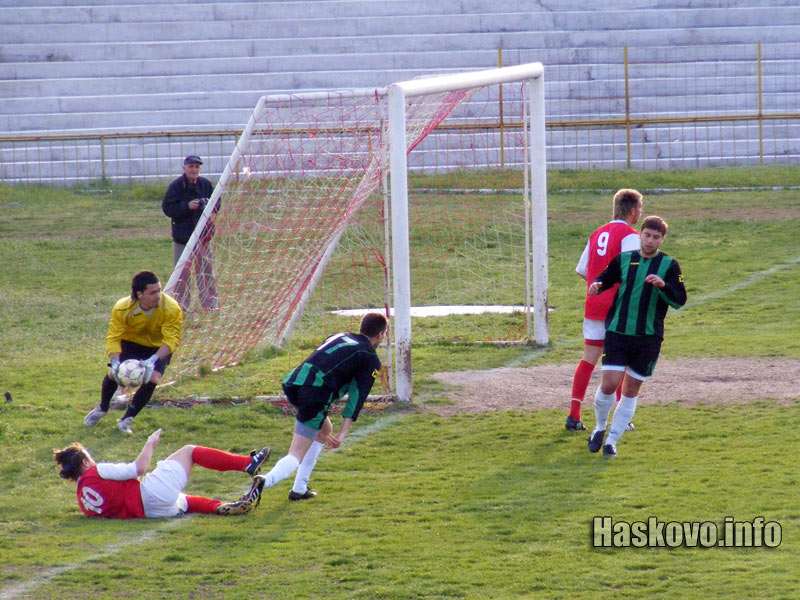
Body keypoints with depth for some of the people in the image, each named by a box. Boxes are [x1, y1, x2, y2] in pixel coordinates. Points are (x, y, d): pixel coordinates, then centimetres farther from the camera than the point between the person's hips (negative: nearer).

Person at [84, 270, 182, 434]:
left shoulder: (171, 309, -33)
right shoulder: (122, 308, -30)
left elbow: (171, 340, -31)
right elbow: (113, 338, -25)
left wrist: (153, 360, -45)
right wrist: (115, 363, -42)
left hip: (159, 348, -1)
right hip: (131, 342, 1)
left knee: (152, 378, -22)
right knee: (113, 374, -14)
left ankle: (126, 421, -2)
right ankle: (102, 409, 22)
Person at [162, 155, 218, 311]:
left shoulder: (206, 184, 4)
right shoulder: (176, 186, -6)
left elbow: (217, 204, 12)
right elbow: (167, 208, -9)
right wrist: (187, 206, -20)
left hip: (203, 234, 3)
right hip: (182, 235, -3)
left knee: (205, 269, 6)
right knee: (182, 272, 0)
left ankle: (210, 303, 12)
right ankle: (181, 304, 7)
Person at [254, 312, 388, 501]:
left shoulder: (338, 337, 28)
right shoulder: (371, 360, 9)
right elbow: (358, 396, 1)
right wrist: (342, 434, -4)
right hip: (314, 396, -7)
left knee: (324, 430, 31)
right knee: (296, 457, -7)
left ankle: (300, 489, 27)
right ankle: (266, 480, -35)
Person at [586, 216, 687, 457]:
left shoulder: (669, 265, 0)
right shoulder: (624, 259, 5)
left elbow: (679, 300, -6)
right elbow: (606, 278, 20)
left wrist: (663, 285, -25)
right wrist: (597, 285, -3)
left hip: (649, 337, 0)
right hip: (617, 331, 0)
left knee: (631, 390, 3)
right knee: (609, 383, -11)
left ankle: (612, 440, 14)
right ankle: (600, 428, 15)